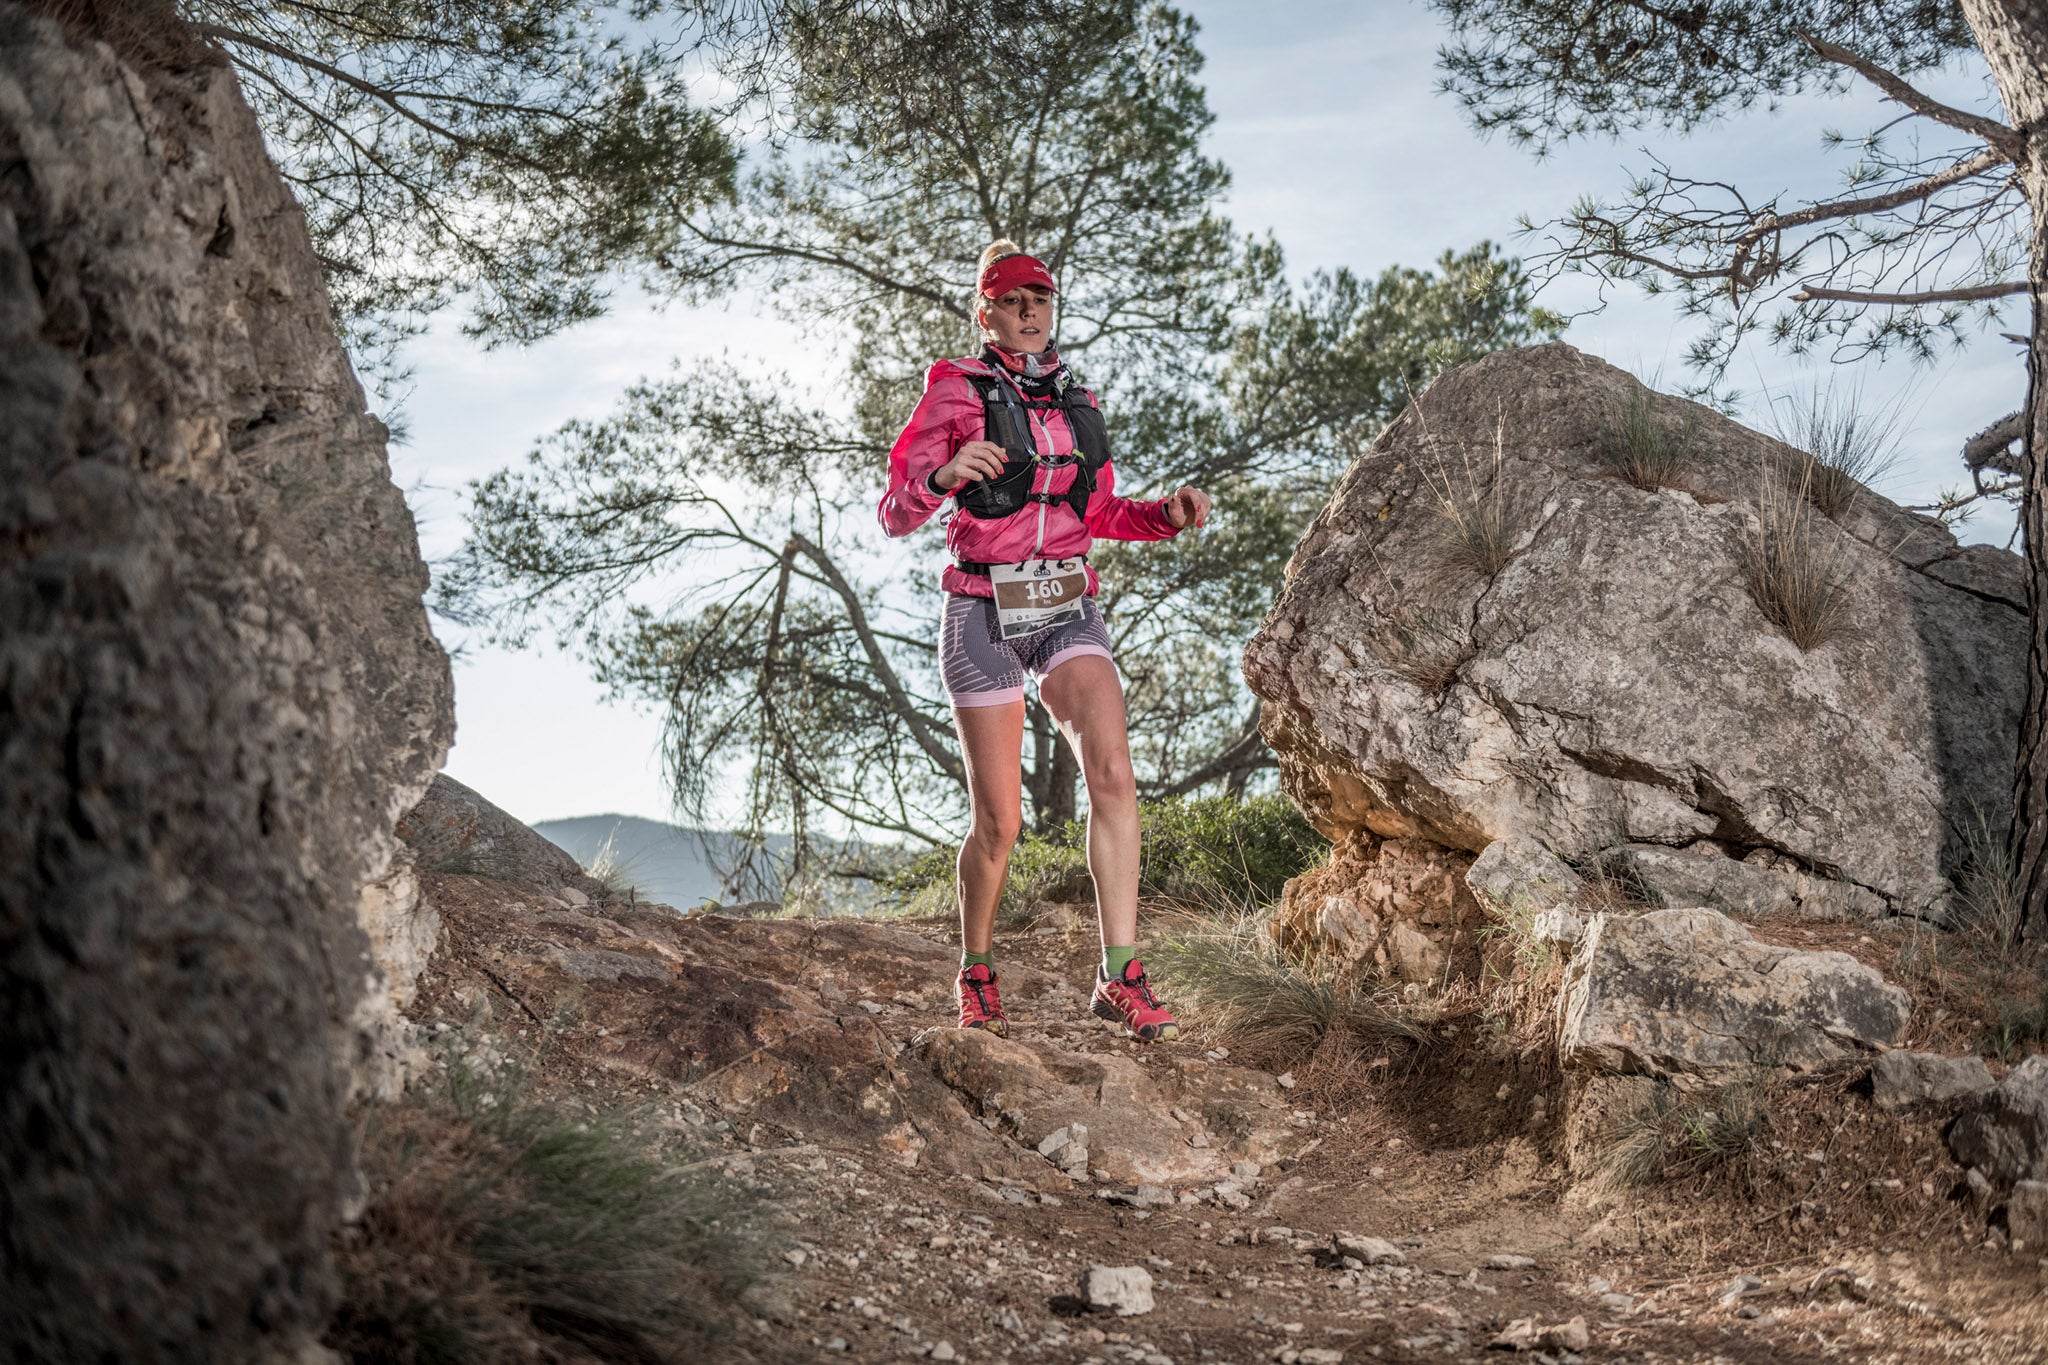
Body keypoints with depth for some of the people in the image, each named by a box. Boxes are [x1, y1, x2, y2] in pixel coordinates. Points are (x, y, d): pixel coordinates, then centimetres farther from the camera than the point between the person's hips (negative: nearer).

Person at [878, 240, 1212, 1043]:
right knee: (999, 820, -2)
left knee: (1112, 774, -19)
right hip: (984, 615, -4)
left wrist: (1169, 515, 3)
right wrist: (945, 474, -28)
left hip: (1067, 612, 4)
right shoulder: (955, 392, -1)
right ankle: (977, 979, 22)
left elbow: (1100, 515, 23)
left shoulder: (1075, 402, 14)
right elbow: (896, 515, -7)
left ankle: (1120, 979, -19)